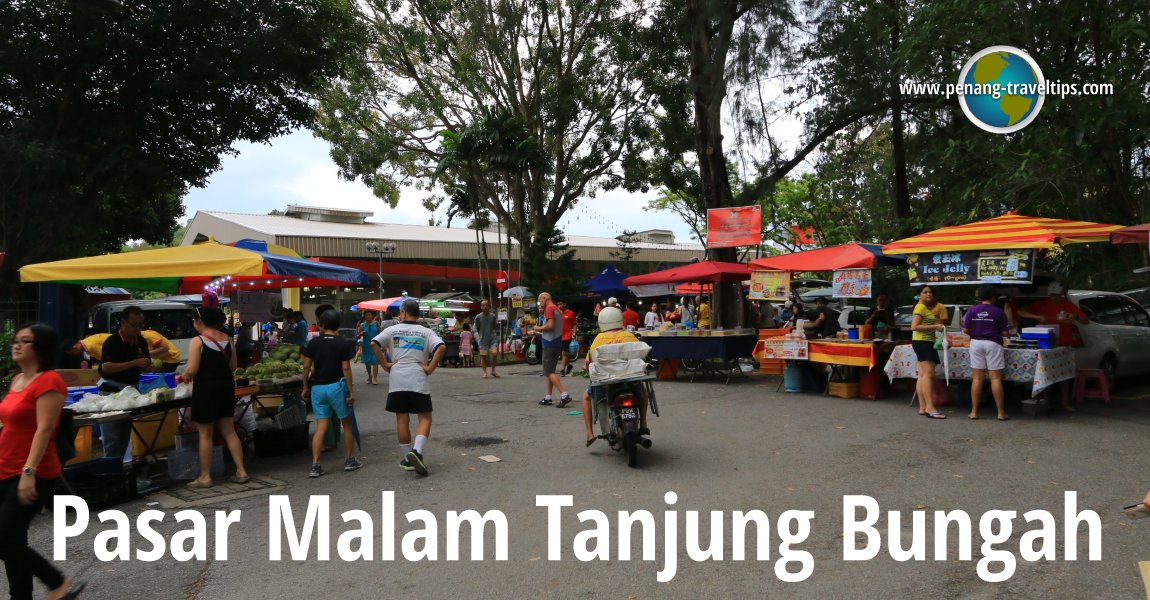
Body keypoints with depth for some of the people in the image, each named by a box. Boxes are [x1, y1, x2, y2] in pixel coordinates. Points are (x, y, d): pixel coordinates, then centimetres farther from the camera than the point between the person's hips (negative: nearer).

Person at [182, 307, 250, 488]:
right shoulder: (227, 338, 5)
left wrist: (185, 375, 3)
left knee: (205, 434, 5)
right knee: (229, 431, 12)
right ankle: (241, 472, 13)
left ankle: (205, 477, 12)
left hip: (206, 388, -6)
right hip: (226, 386, 6)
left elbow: (192, 369, -17)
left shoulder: (197, 341, -13)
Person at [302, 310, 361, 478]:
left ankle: (315, 465, -3)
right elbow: (346, 369, -9)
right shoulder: (343, 343, -5)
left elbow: (306, 366, 1)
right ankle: (350, 460, 20)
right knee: (347, 424, 13)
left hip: (317, 387, 3)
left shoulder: (313, 343, 2)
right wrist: (351, 391, -6)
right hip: (336, 387, -3)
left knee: (321, 427, 4)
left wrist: (305, 387, 12)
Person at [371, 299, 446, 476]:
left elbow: (374, 344, -6)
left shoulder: (392, 330, 7)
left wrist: (385, 365, 0)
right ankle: (416, 451, -17)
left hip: (397, 380, 2)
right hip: (418, 380, -2)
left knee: (402, 419, 10)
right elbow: (441, 347, -11)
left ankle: (408, 460, 16)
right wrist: (430, 368, -6)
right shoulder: (426, 332, 5)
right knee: (425, 418, 4)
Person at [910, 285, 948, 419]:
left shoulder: (925, 307, 20)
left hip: (926, 342, 10)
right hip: (922, 342, -10)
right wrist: (935, 326, -21)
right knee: (928, 373, -16)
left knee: (922, 375, 6)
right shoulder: (921, 307, -10)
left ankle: (922, 408, 5)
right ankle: (930, 408, -22)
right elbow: (914, 326, -20)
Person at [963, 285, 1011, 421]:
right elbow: (1004, 333, -6)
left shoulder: (972, 310, 1)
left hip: (976, 343, 3)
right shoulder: (998, 312, -5)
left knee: (977, 378, 6)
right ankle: (1001, 412, 4)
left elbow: (965, 330, 1)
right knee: (996, 378, 0)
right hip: (993, 344, -3)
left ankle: (974, 411, 7)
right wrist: (995, 332, 15)